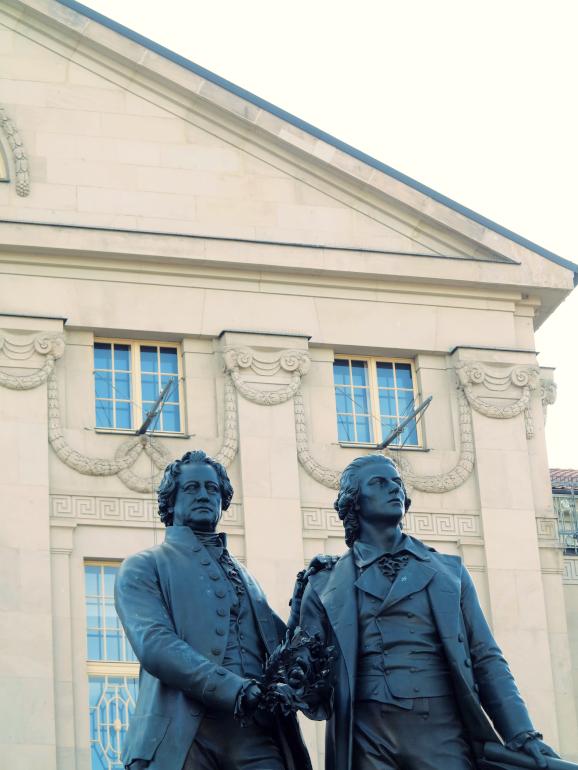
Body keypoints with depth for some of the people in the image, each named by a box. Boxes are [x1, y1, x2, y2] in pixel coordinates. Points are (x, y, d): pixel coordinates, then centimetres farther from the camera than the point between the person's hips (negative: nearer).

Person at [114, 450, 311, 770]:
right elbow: (154, 646, -8)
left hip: (255, 733, 4)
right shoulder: (143, 567, 9)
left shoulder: (241, 574, 27)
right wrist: (239, 690, -20)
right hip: (181, 736, -4)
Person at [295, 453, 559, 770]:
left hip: (445, 734, 1)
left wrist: (522, 734, -1)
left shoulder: (449, 571, 16)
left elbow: (486, 660, 11)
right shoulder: (325, 585, 12)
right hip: (369, 740, -1)